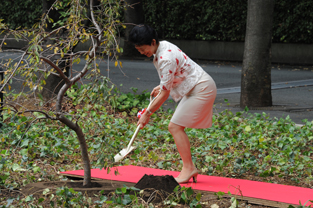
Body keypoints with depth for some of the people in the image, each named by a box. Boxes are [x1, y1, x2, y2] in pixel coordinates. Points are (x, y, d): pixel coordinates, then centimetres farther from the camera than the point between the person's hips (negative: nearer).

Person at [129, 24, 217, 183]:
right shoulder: (163, 46, 5)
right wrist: (161, 87, 17)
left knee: (175, 127, -12)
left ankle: (188, 169, -10)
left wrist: (148, 113, -13)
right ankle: (190, 168, 8)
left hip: (202, 89, -10)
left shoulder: (166, 59, -26)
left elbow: (165, 93, -20)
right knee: (176, 127, 7)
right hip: (195, 88, 10)